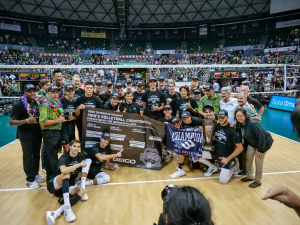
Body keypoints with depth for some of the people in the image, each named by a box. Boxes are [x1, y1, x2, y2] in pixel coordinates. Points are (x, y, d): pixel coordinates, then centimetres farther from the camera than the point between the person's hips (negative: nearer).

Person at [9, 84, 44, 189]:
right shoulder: (19, 105, -12)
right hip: (25, 134, -6)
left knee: (36, 155, 15)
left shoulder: (37, 102, 5)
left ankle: (35, 174, 32)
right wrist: (27, 120, -26)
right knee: (28, 156, 3)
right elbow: (11, 122, -15)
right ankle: (30, 180, 14)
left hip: (37, 133, 6)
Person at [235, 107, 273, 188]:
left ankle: (258, 181, 16)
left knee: (258, 161, -2)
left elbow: (261, 136, -30)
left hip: (264, 142, -8)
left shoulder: (252, 124, -33)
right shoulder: (239, 123, -9)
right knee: (248, 158, 9)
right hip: (252, 143, 8)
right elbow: (242, 135, 4)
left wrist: (260, 149, -23)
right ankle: (249, 177, 29)